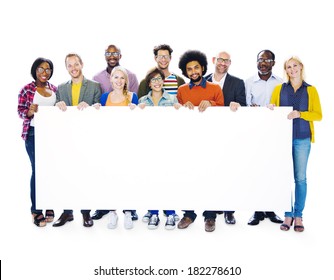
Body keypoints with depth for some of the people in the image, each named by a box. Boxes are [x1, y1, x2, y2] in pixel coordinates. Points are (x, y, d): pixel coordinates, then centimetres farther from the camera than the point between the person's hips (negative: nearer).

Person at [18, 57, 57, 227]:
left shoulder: (54, 89, 11)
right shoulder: (27, 89, -3)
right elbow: (20, 111, -5)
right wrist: (29, 112, -24)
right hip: (34, 134, -4)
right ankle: (36, 211, 6)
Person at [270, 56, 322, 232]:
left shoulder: (310, 90, 6)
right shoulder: (279, 89, 10)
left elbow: (318, 114, 1)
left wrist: (300, 114, -15)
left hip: (302, 138, -1)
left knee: (300, 177, 2)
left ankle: (298, 216, 10)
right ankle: (288, 214, 9)